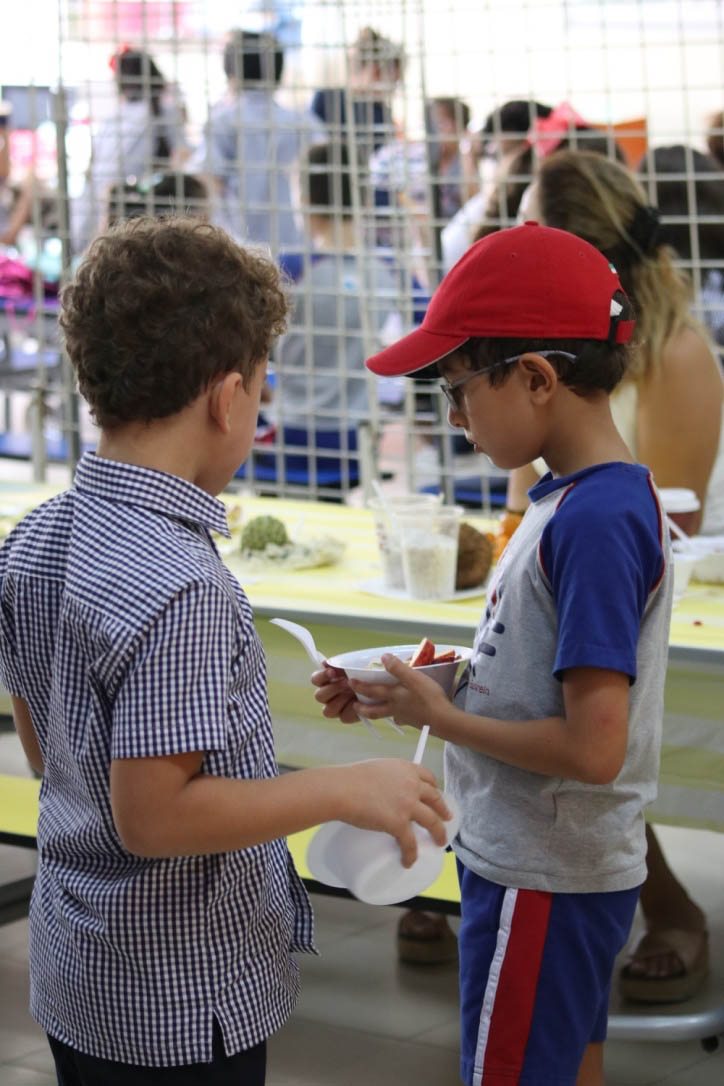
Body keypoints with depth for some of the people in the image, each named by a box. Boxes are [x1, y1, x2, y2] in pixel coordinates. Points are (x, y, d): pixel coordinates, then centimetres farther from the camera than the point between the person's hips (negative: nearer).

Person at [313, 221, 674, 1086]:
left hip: (543, 883, -9)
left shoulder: (596, 521, -24)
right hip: (563, 868, 9)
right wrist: (394, 691, 3)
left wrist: (440, 717, -15)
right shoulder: (573, 498, 5)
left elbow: (593, 747, -27)